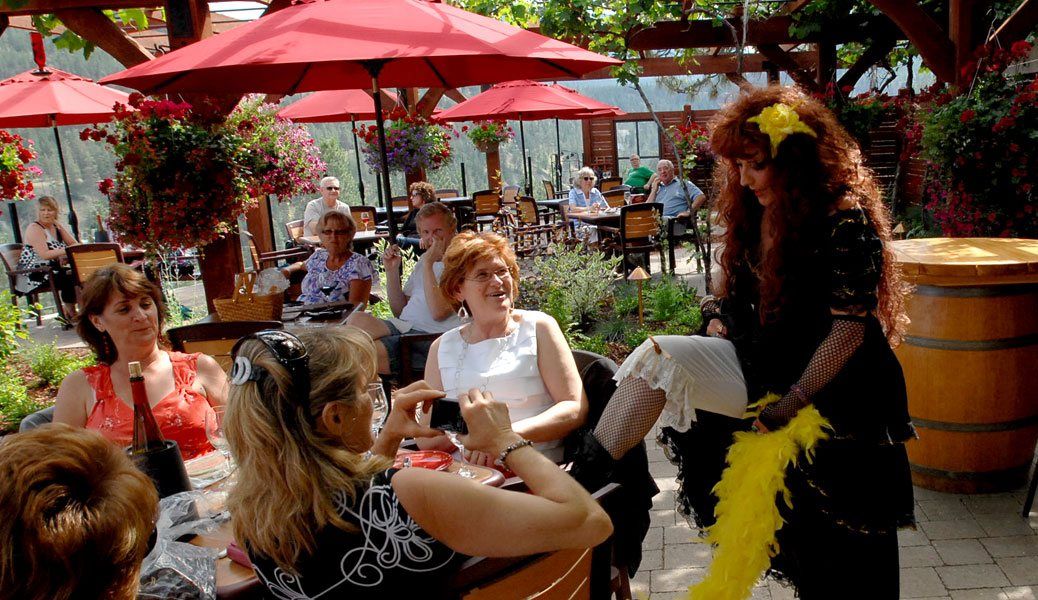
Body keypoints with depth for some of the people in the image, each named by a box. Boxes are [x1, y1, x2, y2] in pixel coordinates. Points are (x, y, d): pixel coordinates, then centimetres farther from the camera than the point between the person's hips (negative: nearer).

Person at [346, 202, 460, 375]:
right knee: (358, 319, -24)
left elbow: (439, 313, -18)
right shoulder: (425, 260, 23)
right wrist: (392, 270, 9)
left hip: (429, 337, -7)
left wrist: (428, 264, -13)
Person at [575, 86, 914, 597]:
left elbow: (849, 330, -18)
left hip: (828, 391, -6)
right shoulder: (758, 212, 7)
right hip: (761, 365, 7)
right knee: (658, 356, -13)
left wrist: (789, 406, -19)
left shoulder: (845, 220, -15)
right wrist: (719, 317, -1)